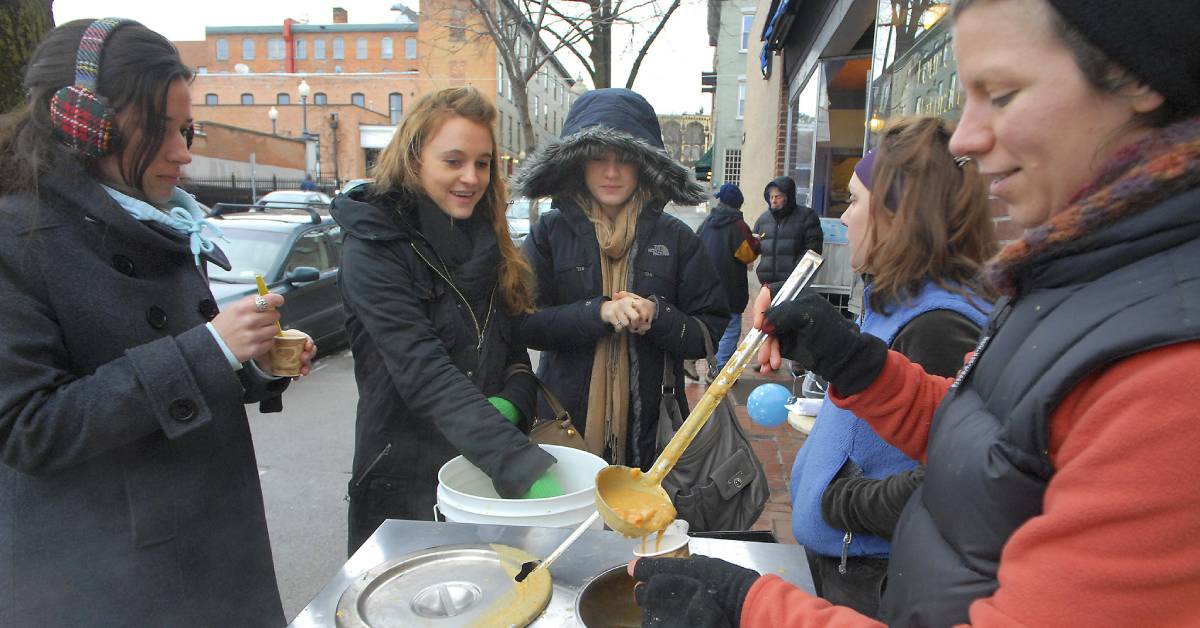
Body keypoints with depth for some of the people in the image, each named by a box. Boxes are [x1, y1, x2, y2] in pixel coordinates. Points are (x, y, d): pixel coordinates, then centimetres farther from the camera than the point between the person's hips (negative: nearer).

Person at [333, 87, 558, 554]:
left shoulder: (489, 242, 4)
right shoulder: (373, 246, -15)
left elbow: (516, 347, 7)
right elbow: (423, 372, -27)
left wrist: (512, 403, -16)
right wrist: (523, 467, -35)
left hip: (493, 476, 6)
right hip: (408, 476, -5)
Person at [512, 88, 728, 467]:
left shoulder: (675, 238, 0)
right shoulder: (550, 232, 0)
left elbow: (711, 333, 0)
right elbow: (523, 322, -7)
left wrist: (657, 315, -19)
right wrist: (598, 312, -20)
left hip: (651, 425, 1)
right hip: (564, 420, 0)